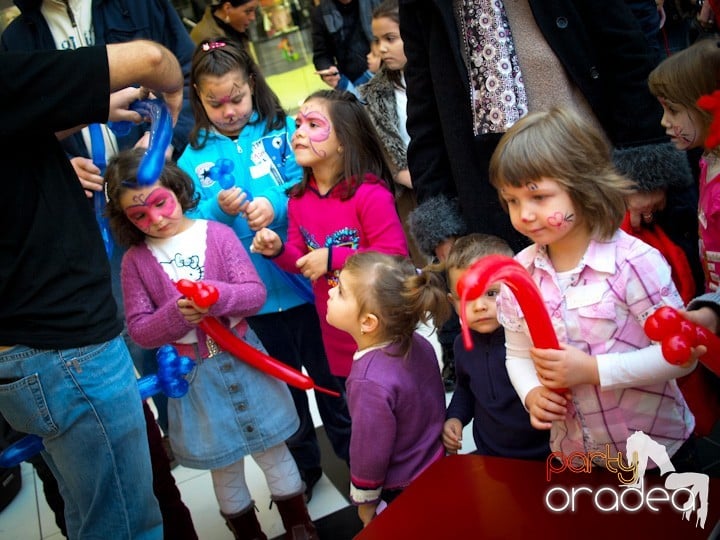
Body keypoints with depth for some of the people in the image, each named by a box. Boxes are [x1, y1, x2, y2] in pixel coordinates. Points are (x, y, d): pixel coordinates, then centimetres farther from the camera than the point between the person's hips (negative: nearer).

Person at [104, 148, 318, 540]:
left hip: (243, 358, 0)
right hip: (193, 374, 0)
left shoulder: (217, 233, -6)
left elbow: (256, 293, -9)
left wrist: (217, 296, -28)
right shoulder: (135, 260, -4)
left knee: (272, 448, 14)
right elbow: (139, 330, -5)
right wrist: (177, 313, -23)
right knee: (224, 465, 14)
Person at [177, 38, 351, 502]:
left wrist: (279, 206, -28)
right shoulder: (194, 157, 1)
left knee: (328, 372, 15)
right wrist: (217, 211, -23)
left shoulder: (282, 130, -3)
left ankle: (351, 451, 37)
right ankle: (302, 465, 39)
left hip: (303, 280, -2)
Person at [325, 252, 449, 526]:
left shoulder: (371, 382, -36)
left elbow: (370, 455, -23)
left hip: (406, 493, -7)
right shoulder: (418, 344, -13)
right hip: (437, 468, 7)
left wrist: (364, 502, -6)